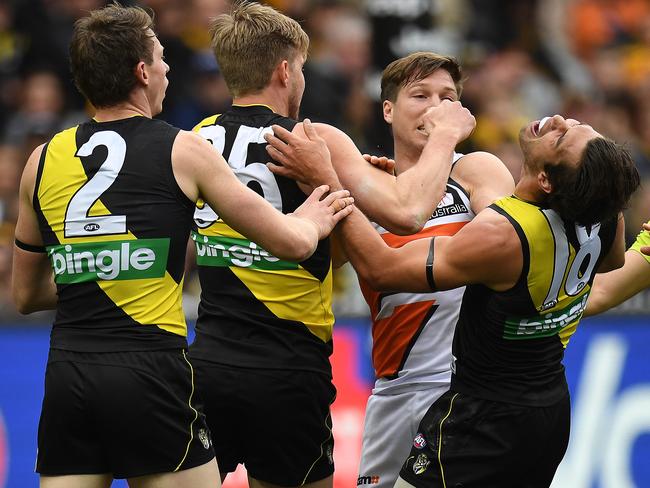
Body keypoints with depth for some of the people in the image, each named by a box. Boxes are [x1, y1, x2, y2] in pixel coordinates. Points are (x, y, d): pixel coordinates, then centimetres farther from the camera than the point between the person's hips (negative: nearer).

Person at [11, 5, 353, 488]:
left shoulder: (43, 161, 11)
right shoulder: (183, 150, 0)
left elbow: (26, 295, 21)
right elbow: (292, 243, 5)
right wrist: (310, 220, 27)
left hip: (67, 376, 4)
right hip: (151, 375, -4)